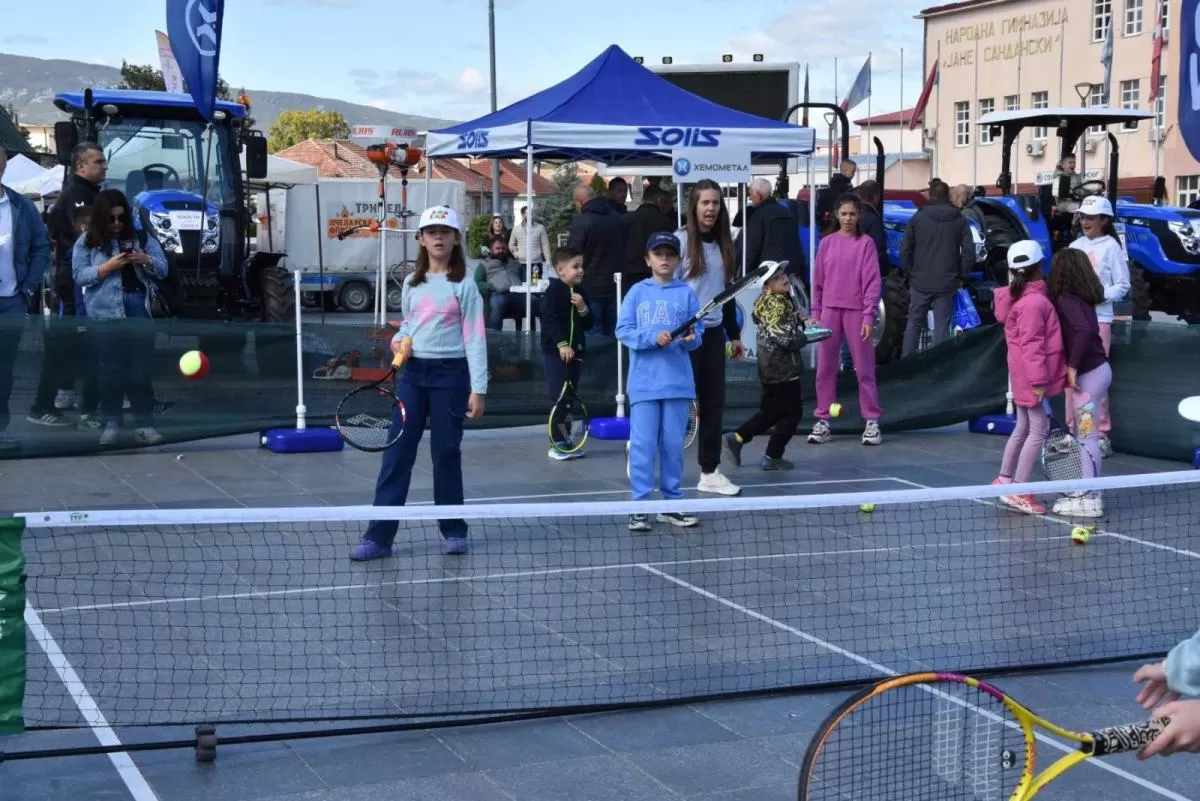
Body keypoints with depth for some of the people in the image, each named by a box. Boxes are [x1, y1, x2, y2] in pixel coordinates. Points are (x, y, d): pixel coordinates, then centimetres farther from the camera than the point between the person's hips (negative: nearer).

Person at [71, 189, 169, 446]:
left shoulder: (141, 238, 10)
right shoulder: (87, 241, 5)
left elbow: (163, 269, 8)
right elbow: (79, 275, -3)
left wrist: (146, 260, -13)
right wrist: (108, 266, -16)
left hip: (139, 311, 1)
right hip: (105, 314, -1)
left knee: (142, 367, -1)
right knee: (110, 368, 2)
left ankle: (144, 423, 2)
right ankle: (111, 422, 8)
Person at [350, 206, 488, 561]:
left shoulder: (464, 285, -4)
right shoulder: (412, 283, 10)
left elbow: (475, 338, -8)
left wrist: (478, 388, -14)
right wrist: (398, 341, -1)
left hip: (450, 373, -4)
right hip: (412, 372, 4)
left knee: (446, 452, 4)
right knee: (396, 453, -1)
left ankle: (453, 531, 19)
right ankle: (379, 536, 0)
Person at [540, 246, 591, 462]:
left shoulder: (580, 293, 11)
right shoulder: (553, 291, -10)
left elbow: (588, 324, 10)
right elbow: (550, 320, -17)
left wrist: (582, 308, -9)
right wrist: (562, 344, -24)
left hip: (575, 351, 7)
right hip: (555, 352, -7)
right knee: (559, 398, -7)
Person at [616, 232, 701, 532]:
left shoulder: (687, 294, 6)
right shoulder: (637, 292, 4)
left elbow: (697, 332, 5)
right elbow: (623, 330, -2)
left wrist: (691, 339, -17)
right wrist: (652, 337, -16)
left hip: (678, 381, 1)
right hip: (644, 381, -1)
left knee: (673, 444, 7)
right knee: (643, 443, -3)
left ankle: (672, 504, 17)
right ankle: (640, 506, 2)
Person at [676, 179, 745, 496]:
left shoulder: (722, 244, 12)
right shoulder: (681, 241, -8)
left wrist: (734, 333, 18)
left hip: (713, 332, 6)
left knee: (713, 403, 7)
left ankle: (710, 472, 14)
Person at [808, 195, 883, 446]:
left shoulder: (866, 243, -3)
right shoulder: (826, 243, 7)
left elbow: (873, 282, -5)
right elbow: (818, 281, 11)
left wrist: (869, 316, -10)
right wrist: (815, 313, 7)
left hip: (856, 312, -3)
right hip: (829, 310, 3)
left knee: (864, 368, 1)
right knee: (825, 368, 6)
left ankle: (872, 421, 7)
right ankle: (823, 421, 13)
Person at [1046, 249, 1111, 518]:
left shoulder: (1067, 300, -17)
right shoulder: (1082, 298, 10)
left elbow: (1083, 331, -29)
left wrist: (1073, 365, -23)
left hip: (1088, 374, -9)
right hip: (1097, 368, 9)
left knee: (1088, 437, -3)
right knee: (1084, 436, 15)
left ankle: (1089, 499, 2)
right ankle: (1084, 491, 23)